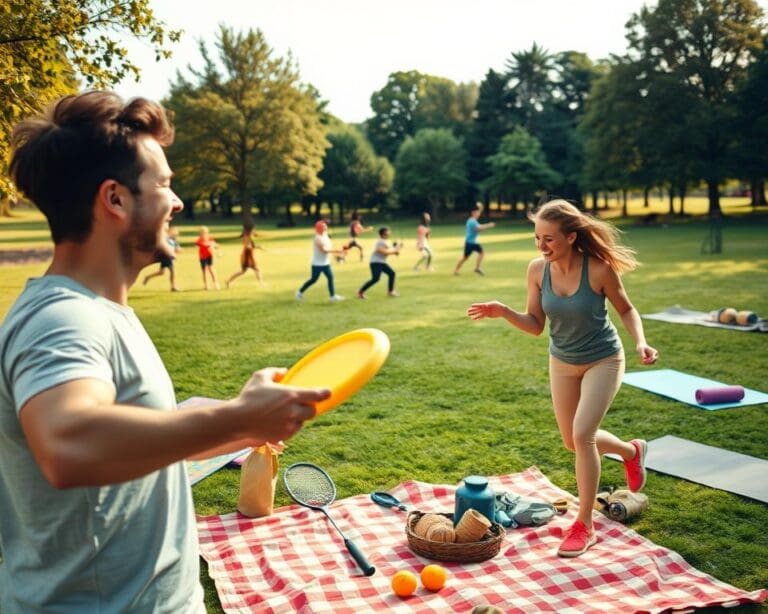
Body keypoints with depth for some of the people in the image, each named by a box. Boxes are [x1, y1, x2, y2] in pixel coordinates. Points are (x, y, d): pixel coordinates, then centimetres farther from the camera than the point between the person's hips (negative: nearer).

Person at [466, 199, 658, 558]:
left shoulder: (598, 268, -27)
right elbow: (535, 325, -9)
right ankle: (631, 451, 48)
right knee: (573, 442, 15)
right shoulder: (538, 269, -17)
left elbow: (626, 310, -10)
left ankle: (584, 526, 3)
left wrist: (640, 342, -26)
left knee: (582, 434, -15)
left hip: (603, 360, -5)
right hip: (562, 362, 5)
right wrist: (503, 312, -25)